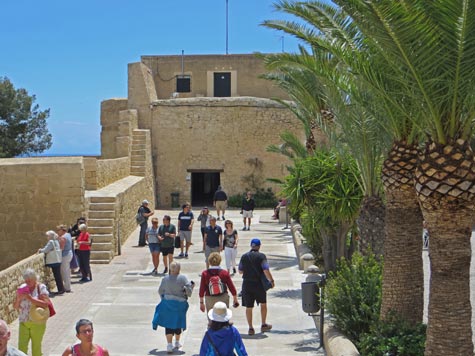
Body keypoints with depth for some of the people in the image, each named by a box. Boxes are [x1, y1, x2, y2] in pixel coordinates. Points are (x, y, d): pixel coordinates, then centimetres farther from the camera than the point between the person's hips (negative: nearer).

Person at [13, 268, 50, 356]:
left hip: (37, 323, -3)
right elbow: (15, 306, 7)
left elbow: (45, 304, -21)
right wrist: (19, 299, -14)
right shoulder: (22, 288, 4)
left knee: (36, 347, 8)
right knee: (21, 347, -2)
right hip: (23, 322, 3)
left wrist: (29, 297, -24)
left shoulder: (41, 288, -7)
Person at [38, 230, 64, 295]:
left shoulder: (51, 242, -14)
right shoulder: (56, 241, 15)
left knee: (57, 276, -6)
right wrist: (42, 250, 11)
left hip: (54, 261, -10)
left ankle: (61, 290, -4)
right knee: (58, 275, 12)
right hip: (57, 261, 10)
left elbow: (46, 250, -15)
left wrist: (40, 250, 3)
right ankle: (61, 289, 16)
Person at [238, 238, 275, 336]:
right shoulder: (261, 256, -9)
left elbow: (240, 271, 10)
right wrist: (271, 281, -4)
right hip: (258, 284, -2)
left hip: (246, 284, 2)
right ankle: (263, 325, 23)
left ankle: (250, 328, 9)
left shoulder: (244, 256, 2)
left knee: (248, 307, 8)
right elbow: (266, 271, -17)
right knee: (263, 304, 18)